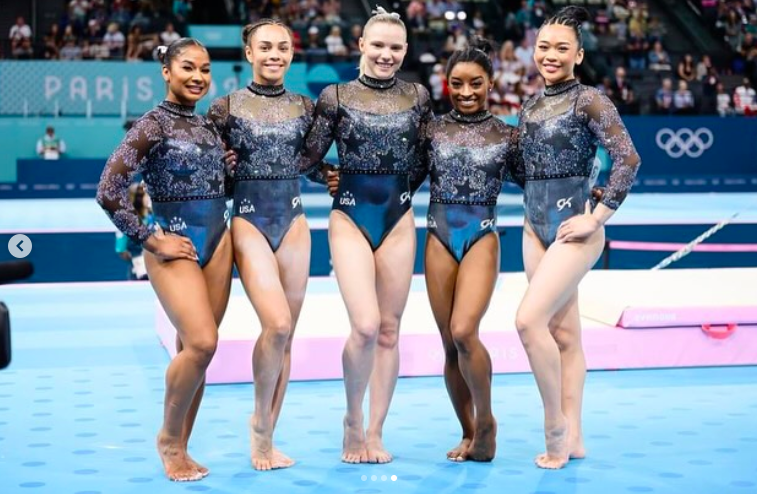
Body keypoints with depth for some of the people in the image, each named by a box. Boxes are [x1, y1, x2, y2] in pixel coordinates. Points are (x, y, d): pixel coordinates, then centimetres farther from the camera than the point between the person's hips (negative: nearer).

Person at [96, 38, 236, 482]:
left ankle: (180, 449, 17)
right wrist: (152, 240, -12)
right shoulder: (154, 124, -8)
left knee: (194, 349, 7)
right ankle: (169, 437, 4)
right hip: (175, 248, -6)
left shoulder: (209, 125, 11)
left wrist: (235, 166, 3)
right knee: (202, 344, -18)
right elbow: (110, 192, -13)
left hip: (217, 243, 6)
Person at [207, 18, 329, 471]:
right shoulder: (227, 107, -1)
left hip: (293, 222, 4)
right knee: (277, 325, -20)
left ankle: (267, 440, 15)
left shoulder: (305, 107, 8)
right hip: (249, 221, -4)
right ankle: (260, 422, 3)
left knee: (285, 335, 4)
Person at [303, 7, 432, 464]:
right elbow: (310, 158, 2)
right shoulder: (336, 97, -2)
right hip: (351, 220, -3)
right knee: (366, 326, -15)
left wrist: (404, 186, 5)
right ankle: (353, 420, 8)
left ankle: (374, 433, 14)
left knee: (389, 331, 4)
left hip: (399, 221, 3)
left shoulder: (418, 97, 5)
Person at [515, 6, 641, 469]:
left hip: (573, 230, -7)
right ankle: (572, 439, 15)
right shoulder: (531, 108, 11)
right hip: (536, 229, 7)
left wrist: (597, 218, -17)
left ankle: (557, 426, -3)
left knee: (529, 319, -17)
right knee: (563, 334, 9)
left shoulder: (588, 101, -10)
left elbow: (628, 159, -17)